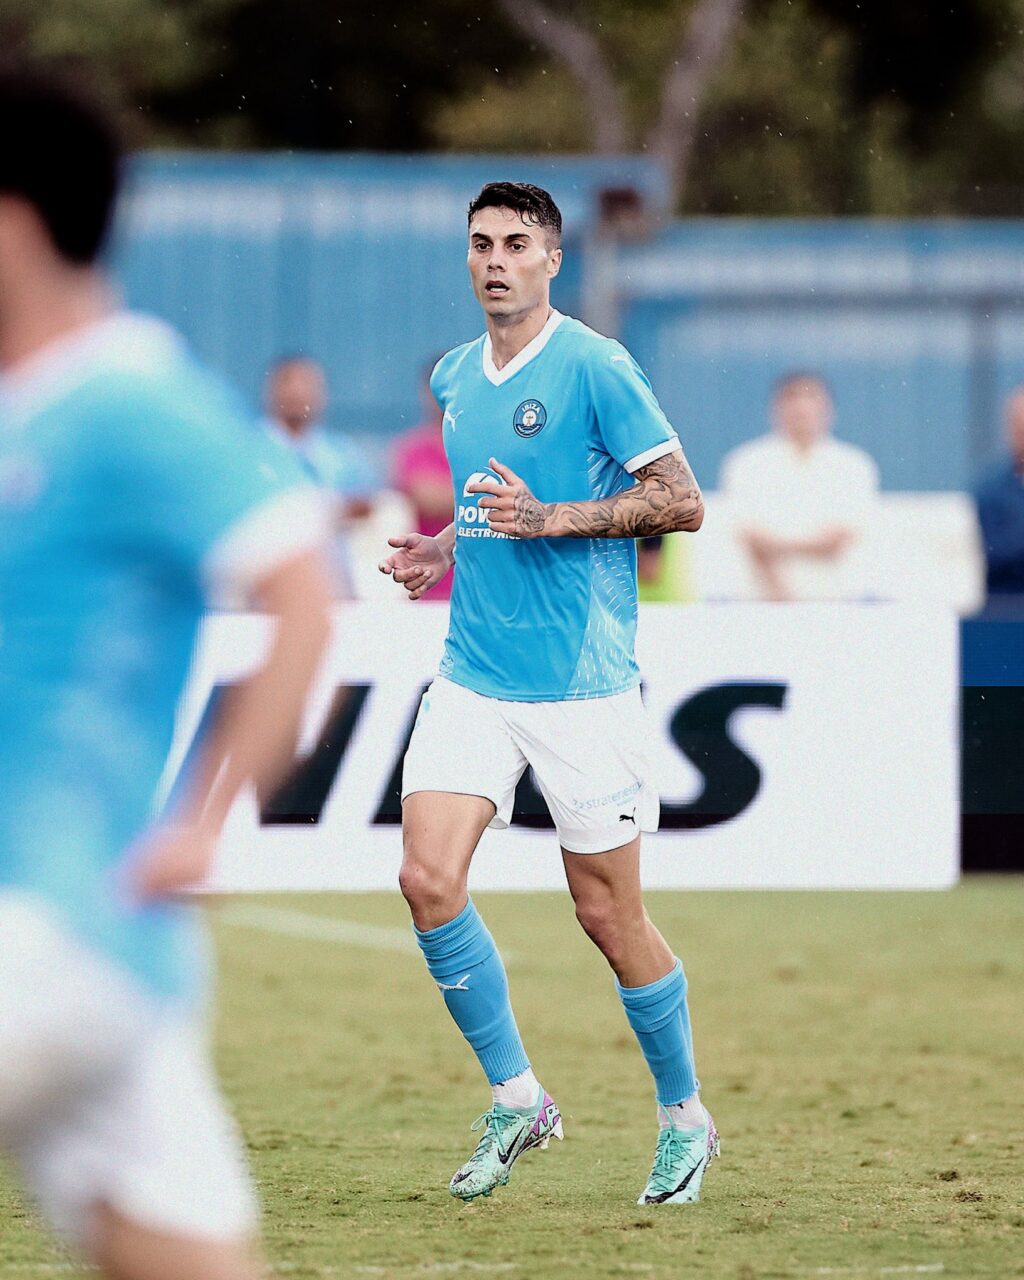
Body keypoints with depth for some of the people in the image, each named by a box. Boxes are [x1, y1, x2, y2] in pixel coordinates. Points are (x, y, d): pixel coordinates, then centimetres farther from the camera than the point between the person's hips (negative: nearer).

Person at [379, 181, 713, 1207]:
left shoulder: (594, 367, -8)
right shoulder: (453, 379, 12)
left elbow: (682, 503, -10)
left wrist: (552, 518, -18)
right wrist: (443, 550, 8)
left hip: (581, 684, -5)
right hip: (472, 673, 5)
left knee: (608, 915, 1)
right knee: (428, 878, -11)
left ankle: (684, 1117, 21)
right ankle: (514, 1097, 5)